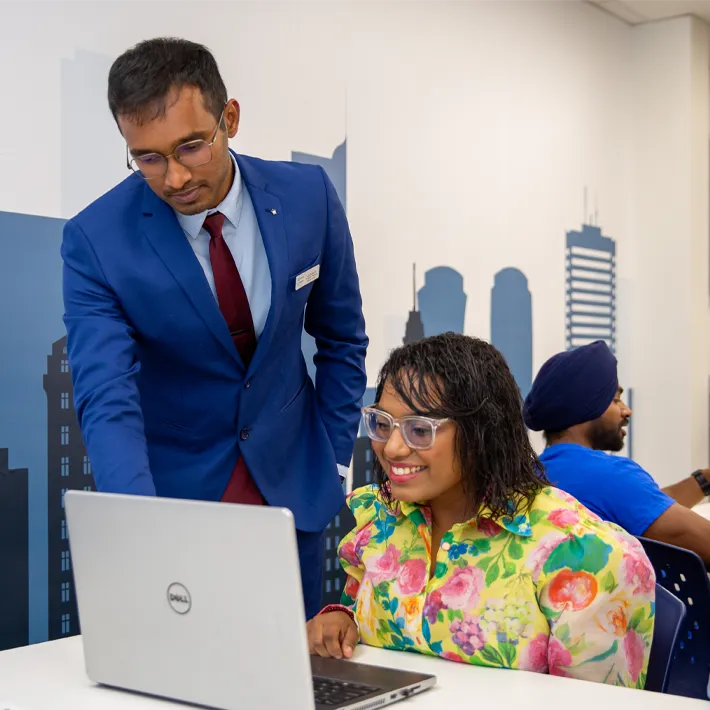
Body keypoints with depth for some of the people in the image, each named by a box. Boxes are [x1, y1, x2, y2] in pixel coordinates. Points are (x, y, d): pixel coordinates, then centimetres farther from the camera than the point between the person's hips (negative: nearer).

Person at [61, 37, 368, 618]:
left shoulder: (308, 197, -11)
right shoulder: (96, 239, -19)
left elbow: (341, 339, 3)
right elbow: (107, 400, -26)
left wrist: (334, 462, 1)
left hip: (293, 491, 2)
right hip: (173, 493, -2)